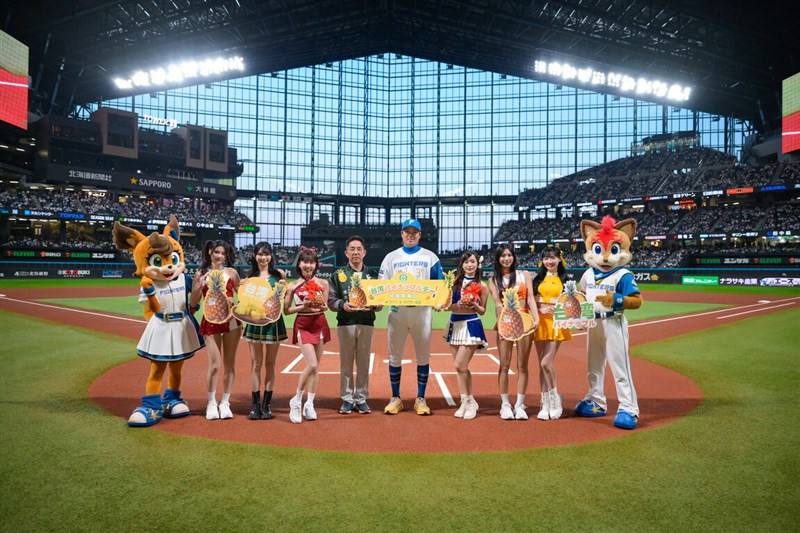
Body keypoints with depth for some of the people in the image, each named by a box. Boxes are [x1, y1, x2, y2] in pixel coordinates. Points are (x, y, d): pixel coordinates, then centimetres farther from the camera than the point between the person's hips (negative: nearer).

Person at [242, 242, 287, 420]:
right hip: (255, 321, 1)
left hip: (274, 321, -1)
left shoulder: (279, 275, 4)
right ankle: (255, 404, 9)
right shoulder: (250, 276, 8)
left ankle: (267, 404, 14)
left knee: (270, 364, 5)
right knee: (256, 363, 2)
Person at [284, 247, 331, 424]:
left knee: (316, 367, 5)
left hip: (319, 324, 3)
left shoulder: (323, 284, 3)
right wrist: (303, 306, -12)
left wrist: (318, 306, -14)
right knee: (312, 365, -15)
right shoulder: (293, 286, 1)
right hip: (303, 325, -2)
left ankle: (309, 404, 16)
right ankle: (296, 401, 3)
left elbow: (325, 307, 8)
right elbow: (286, 310, 3)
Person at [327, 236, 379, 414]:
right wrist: (343, 305, -18)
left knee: (364, 363, 6)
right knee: (346, 362, 4)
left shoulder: (372, 274, 10)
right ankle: (347, 399, 14)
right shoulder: (339, 274, 7)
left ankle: (361, 398, 17)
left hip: (366, 323, 1)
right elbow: (331, 300, 1)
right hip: (345, 323, -1)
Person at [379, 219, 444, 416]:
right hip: (397, 310, 1)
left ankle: (420, 399, 15)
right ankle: (395, 398, 16)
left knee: (423, 356, 3)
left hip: (422, 311, 0)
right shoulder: (391, 257, 10)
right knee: (395, 355, 4)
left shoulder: (429, 257, 8)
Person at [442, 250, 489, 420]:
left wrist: (474, 305, -15)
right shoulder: (455, 281, 6)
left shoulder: (481, 286, -1)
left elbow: (482, 311, 3)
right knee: (461, 367, 9)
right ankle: (468, 401, 23)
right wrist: (459, 305, -15)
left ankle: (468, 401, 10)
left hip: (471, 325, -4)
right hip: (455, 325, 4)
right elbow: (447, 304, 4)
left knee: (460, 365, -8)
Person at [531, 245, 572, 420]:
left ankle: (555, 400, 6)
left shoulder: (564, 279, 6)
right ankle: (546, 404, 14)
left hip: (556, 322, -3)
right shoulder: (538, 278, 12)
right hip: (540, 322, 3)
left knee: (547, 362, -13)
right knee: (542, 364, 5)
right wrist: (541, 308, -10)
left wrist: (557, 305, -15)